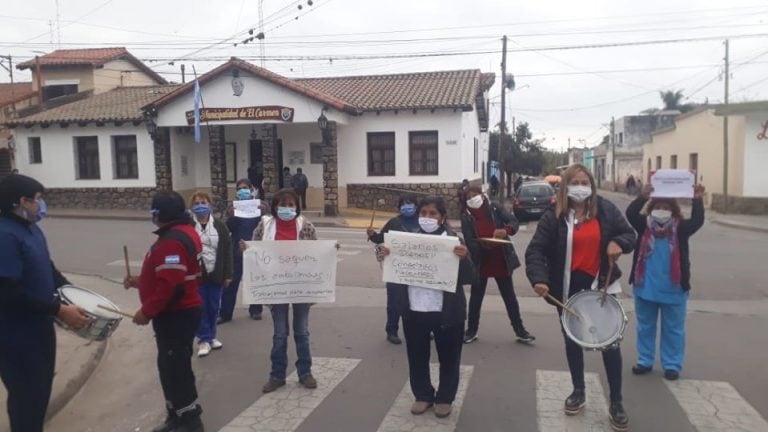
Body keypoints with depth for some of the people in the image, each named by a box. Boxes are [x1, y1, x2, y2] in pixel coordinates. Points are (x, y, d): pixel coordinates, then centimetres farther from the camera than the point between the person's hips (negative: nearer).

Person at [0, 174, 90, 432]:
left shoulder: (32, 229, 8)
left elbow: (47, 269, 19)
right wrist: (60, 310, -26)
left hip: (39, 326, 9)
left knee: (41, 389, 21)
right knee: (27, 395, 4)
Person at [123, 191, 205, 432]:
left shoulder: (171, 242, -23)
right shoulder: (184, 232, 10)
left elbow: (170, 285, -29)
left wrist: (146, 311, -18)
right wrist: (141, 281, 17)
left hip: (175, 315, -11)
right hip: (182, 311, 11)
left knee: (175, 368, 1)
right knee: (172, 365, 19)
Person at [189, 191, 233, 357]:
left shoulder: (220, 226, 4)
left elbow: (227, 250, 4)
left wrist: (228, 274, -1)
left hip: (215, 274, 2)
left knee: (214, 307, 11)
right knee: (200, 308, 1)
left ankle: (211, 336, 28)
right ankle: (204, 339, 13)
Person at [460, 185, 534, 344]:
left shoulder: (495, 208, -4)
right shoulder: (466, 216, -6)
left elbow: (514, 222, -12)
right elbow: (469, 242, -11)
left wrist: (506, 230, -33)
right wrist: (483, 245, -30)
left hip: (502, 260, 1)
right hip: (480, 263, 0)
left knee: (509, 296, 11)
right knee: (476, 297, 10)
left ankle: (520, 330, 23)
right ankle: (472, 330, 25)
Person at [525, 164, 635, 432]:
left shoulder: (606, 209, -4)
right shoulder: (554, 216, -9)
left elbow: (629, 234, 6)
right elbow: (536, 250, -14)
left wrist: (618, 243, -17)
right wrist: (538, 279, -29)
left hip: (599, 284, 0)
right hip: (568, 287, 0)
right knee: (572, 341, 16)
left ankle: (616, 403, 18)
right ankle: (578, 392, 36)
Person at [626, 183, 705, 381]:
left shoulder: (680, 228, -3)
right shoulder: (645, 226, -2)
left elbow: (697, 221, -19)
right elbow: (631, 213, -17)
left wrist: (697, 200, -28)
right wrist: (643, 197, -30)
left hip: (673, 289, -1)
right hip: (645, 287, 1)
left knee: (673, 329, 10)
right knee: (645, 326, 14)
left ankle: (672, 365, 22)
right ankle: (645, 361, 28)